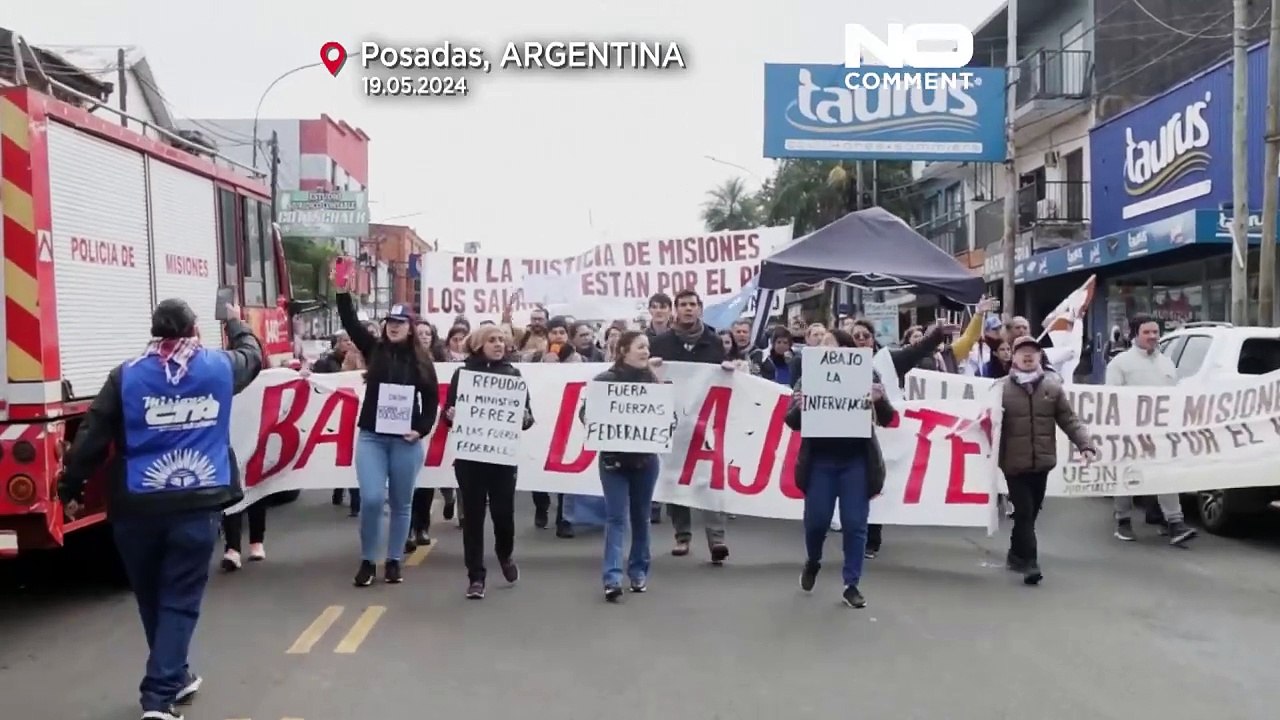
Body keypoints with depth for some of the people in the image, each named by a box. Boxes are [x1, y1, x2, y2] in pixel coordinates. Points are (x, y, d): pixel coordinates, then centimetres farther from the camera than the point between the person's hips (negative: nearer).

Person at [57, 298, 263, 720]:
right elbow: (252, 356, 25)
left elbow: (92, 438, -2)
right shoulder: (220, 367, 2)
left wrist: (70, 490, 9)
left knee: (151, 599, 19)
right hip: (198, 504, -1)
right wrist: (236, 322, 42)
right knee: (179, 601, 4)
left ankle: (174, 677, 34)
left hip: (138, 506, 1)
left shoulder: (126, 375, -1)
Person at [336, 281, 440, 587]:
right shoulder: (373, 348, 5)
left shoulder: (421, 359, 2)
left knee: (401, 503, 8)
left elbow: (431, 398, 3)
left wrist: (422, 429, -9)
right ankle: (367, 561, 9)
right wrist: (342, 291, -17)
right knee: (372, 499, -8)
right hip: (371, 436, 0)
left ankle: (394, 561, 22)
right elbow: (350, 322, -6)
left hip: (405, 440, 0)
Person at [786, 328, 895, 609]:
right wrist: (798, 408, -23)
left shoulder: (868, 375, 0)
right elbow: (793, 422, 0)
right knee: (816, 520, 5)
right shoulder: (809, 377, 0)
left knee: (855, 524, 2)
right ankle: (812, 562, 36)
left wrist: (880, 401, -21)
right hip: (820, 461, 0)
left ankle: (851, 585, 15)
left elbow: (886, 419, 1)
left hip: (857, 461, 0)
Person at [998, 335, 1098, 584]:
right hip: (1014, 461, -3)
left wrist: (1085, 445, -7)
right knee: (1024, 512, -6)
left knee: (1031, 513, 13)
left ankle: (1016, 555, 30)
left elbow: (1069, 420, 4)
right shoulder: (1002, 387, -3)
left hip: (1041, 461, 3)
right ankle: (1029, 562, -4)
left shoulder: (1053, 386, 4)